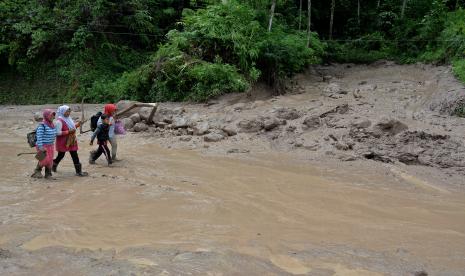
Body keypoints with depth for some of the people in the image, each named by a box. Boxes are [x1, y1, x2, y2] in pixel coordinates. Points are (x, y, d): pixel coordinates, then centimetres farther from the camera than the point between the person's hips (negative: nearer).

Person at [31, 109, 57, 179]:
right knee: (45, 159, -11)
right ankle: (37, 171, 15)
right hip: (43, 146, -7)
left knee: (50, 160, 7)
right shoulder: (42, 125, -16)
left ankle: (48, 174, 18)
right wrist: (40, 147, -22)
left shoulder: (52, 125, 7)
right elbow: (39, 137, -19)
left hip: (50, 146, 7)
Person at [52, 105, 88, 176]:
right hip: (63, 142, -7)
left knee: (75, 155, 3)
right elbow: (58, 132, -23)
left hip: (71, 141, 7)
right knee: (61, 155, 11)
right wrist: (68, 132, -26)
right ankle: (53, 166, 38)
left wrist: (77, 125, 0)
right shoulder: (59, 121, -18)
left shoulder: (68, 119, 8)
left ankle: (78, 171, 4)